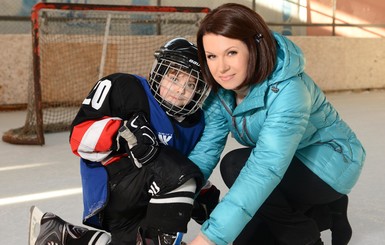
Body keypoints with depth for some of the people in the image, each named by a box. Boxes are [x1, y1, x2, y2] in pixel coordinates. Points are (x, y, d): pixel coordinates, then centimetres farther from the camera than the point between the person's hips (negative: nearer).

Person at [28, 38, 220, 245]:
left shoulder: (196, 123, 11)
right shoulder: (125, 89, -9)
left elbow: (195, 169, 24)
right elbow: (80, 135, -14)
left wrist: (205, 195, 8)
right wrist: (123, 131, -29)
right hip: (110, 189, -8)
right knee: (178, 173, -29)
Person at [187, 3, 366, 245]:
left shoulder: (288, 91, -35)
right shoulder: (221, 91, -12)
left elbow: (266, 167, -45)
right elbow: (207, 147, -14)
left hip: (332, 162, -7)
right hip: (288, 166, 7)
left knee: (236, 165, -28)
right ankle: (321, 213, 24)